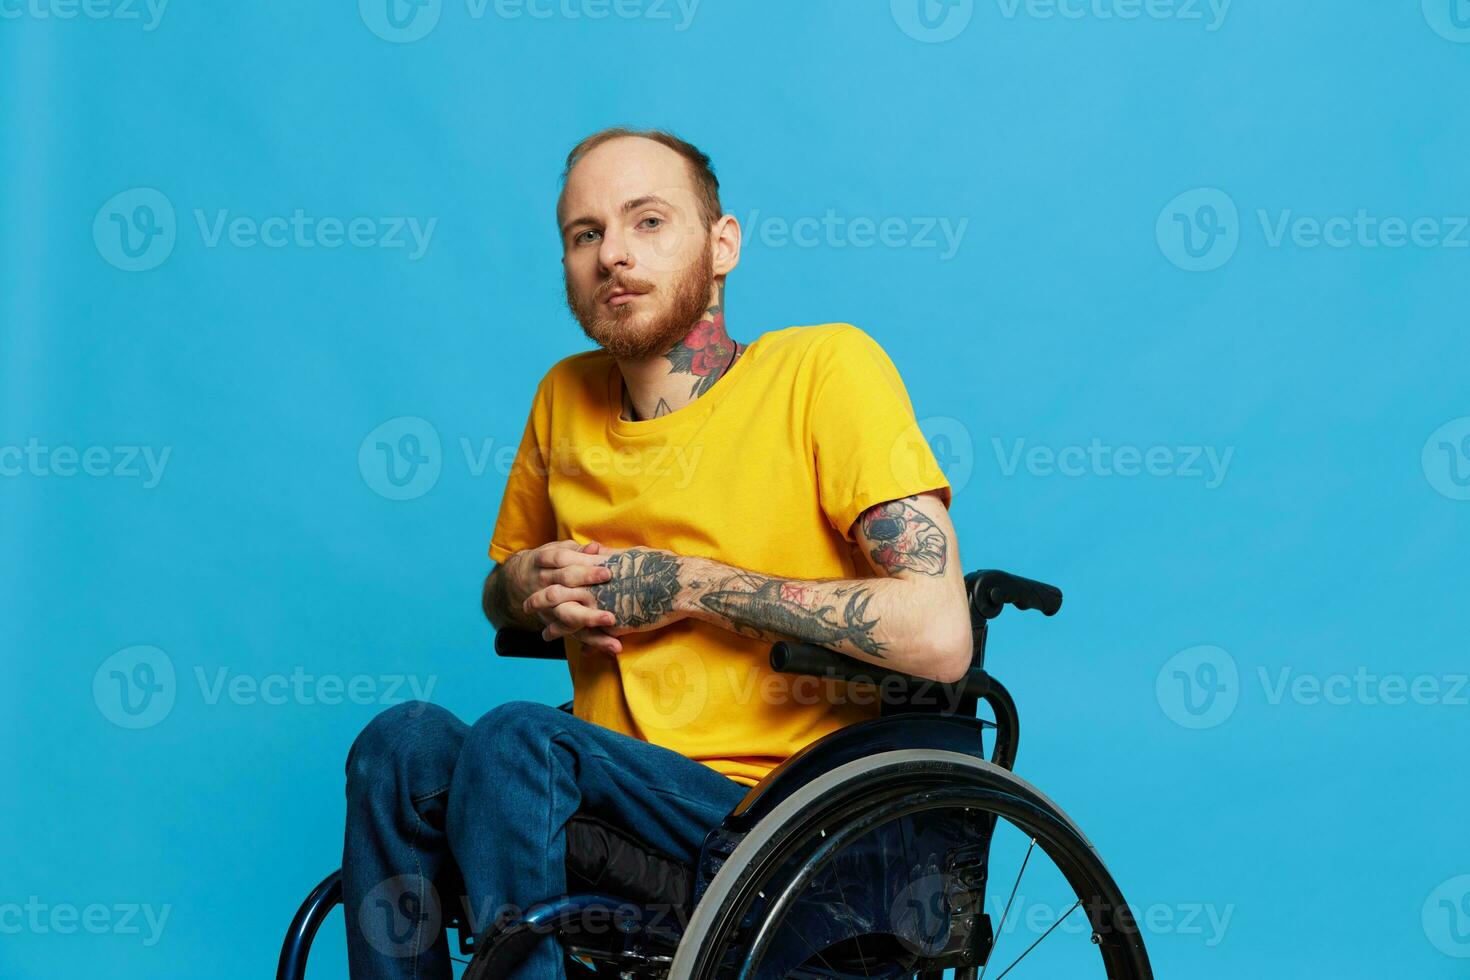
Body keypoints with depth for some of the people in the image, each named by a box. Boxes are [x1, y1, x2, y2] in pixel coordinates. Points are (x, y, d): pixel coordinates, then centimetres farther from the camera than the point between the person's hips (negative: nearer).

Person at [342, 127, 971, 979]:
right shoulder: (565, 397, 10)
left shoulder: (826, 367, -8)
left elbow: (939, 636, -19)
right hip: (613, 783, 6)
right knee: (406, 739, -20)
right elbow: (501, 583, 28)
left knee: (517, 738, -27)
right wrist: (531, 588, 1)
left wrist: (686, 584, -15)